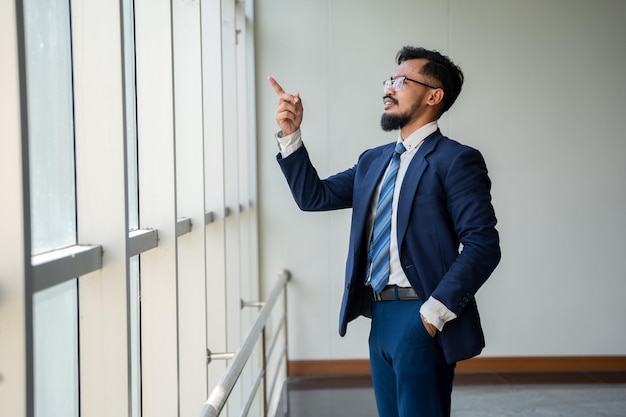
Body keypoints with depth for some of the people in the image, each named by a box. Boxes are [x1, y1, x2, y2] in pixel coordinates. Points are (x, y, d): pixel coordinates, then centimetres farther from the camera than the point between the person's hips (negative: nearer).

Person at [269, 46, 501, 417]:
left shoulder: (456, 160, -9)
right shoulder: (373, 161, 15)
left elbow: (483, 245, -15)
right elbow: (314, 196, 14)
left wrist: (436, 311, -20)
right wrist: (291, 136, 2)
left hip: (421, 319, -7)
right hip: (380, 316, 8)